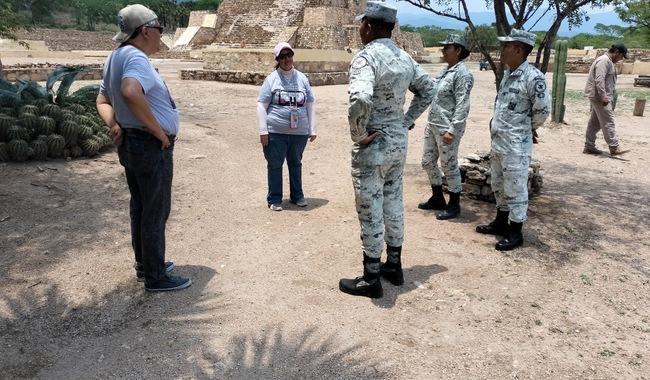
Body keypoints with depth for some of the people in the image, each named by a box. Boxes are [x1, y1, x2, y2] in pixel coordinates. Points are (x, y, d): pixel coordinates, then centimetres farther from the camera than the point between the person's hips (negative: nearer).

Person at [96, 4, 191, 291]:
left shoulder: (116, 57, 11)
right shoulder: (136, 58, -20)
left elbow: (103, 100, 18)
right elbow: (131, 93, -39)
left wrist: (114, 125, 2)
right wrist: (158, 131, -28)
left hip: (130, 144, 10)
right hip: (152, 148, -10)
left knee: (140, 207, 18)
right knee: (156, 211, 0)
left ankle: (145, 265, 32)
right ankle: (155, 277, 11)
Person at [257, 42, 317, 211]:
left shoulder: (302, 78, 9)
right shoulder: (271, 79, 0)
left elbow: (310, 105, 13)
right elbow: (262, 105, -1)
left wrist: (312, 129, 9)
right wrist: (263, 131, -8)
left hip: (299, 132, 3)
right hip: (276, 133, -3)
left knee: (296, 164, 15)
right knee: (275, 165, 4)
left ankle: (297, 195, 30)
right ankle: (274, 199, 16)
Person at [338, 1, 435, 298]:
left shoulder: (366, 56, -19)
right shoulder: (404, 58, 7)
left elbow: (360, 101, -36)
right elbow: (427, 89, 18)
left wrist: (358, 135, -20)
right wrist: (407, 121, 14)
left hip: (373, 147, -8)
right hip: (399, 143, 8)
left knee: (370, 213, 3)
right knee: (393, 206, 19)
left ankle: (370, 280, 15)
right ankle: (394, 267, 32)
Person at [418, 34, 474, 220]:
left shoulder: (462, 73, -14)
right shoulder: (445, 70, 14)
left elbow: (462, 106, -20)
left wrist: (452, 130, -24)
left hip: (447, 128, -10)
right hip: (432, 125, 10)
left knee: (449, 166, 1)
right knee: (428, 162, 16)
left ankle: (454, 205, 16)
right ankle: (437, 198, 32)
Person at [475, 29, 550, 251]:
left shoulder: (533, 77, -18)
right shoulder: (507, 73, 10)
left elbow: (542, 110, -14)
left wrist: (529, 128, 1)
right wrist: (495, 124, 10)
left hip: (516, 146, -9)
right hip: (497, 142, 9)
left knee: (515, 189, 1)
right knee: (498, 186, 21)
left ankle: (515, 233, 14)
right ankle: (501, 222, 37)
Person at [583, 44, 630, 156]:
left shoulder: (609, 62, 19)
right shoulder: (604, 61, -15)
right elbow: (599, 80, -23)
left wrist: (605, 96, 18)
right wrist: (603, 97, -25)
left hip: (600, 97, 11)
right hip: (599, 97, -11)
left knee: (595, 122, 12)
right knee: (608, 122, -8)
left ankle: (589, 147, 16)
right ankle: (614, 148, -6)